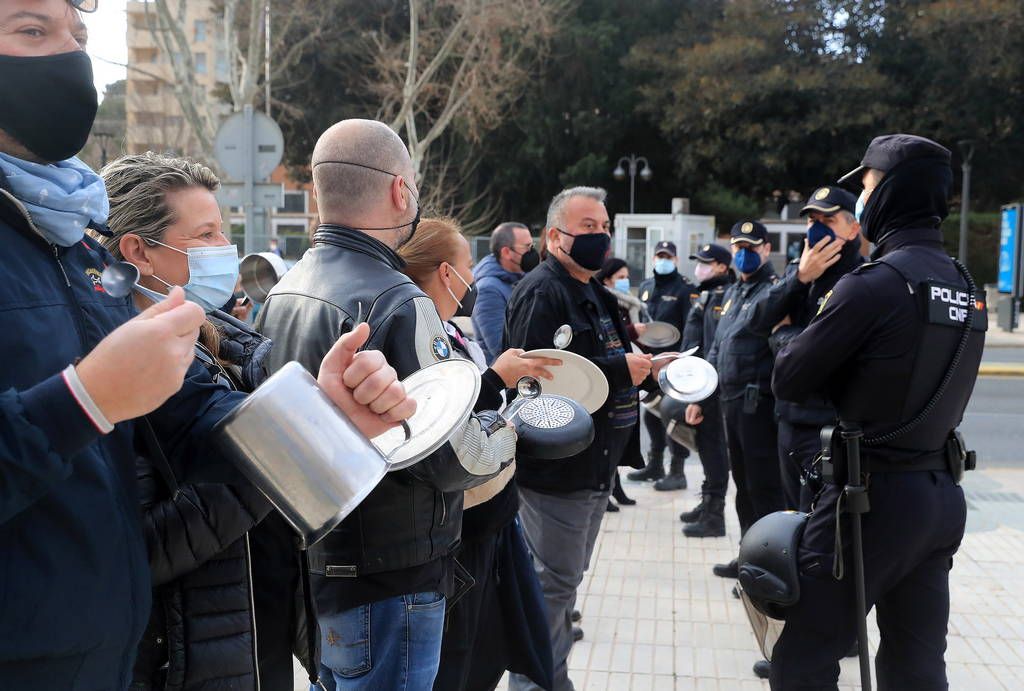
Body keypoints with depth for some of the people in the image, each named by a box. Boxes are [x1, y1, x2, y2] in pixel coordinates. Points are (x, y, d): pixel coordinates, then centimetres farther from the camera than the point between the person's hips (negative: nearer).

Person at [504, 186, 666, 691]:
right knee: (553, 581, -2)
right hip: (557, 465, -10)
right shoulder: (541, 292, -16)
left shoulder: (593, 292, 17)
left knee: (566, 577, 20)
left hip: (594, 463, 10)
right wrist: (620, 368, -25)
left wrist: (646, 369, 8)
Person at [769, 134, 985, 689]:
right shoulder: (964, 285, 9)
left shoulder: (874, 282, -15)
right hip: (943, 496, 8)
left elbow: (788, 382, -11)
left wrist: (810, 335, 7)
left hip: (875, 494, -8)